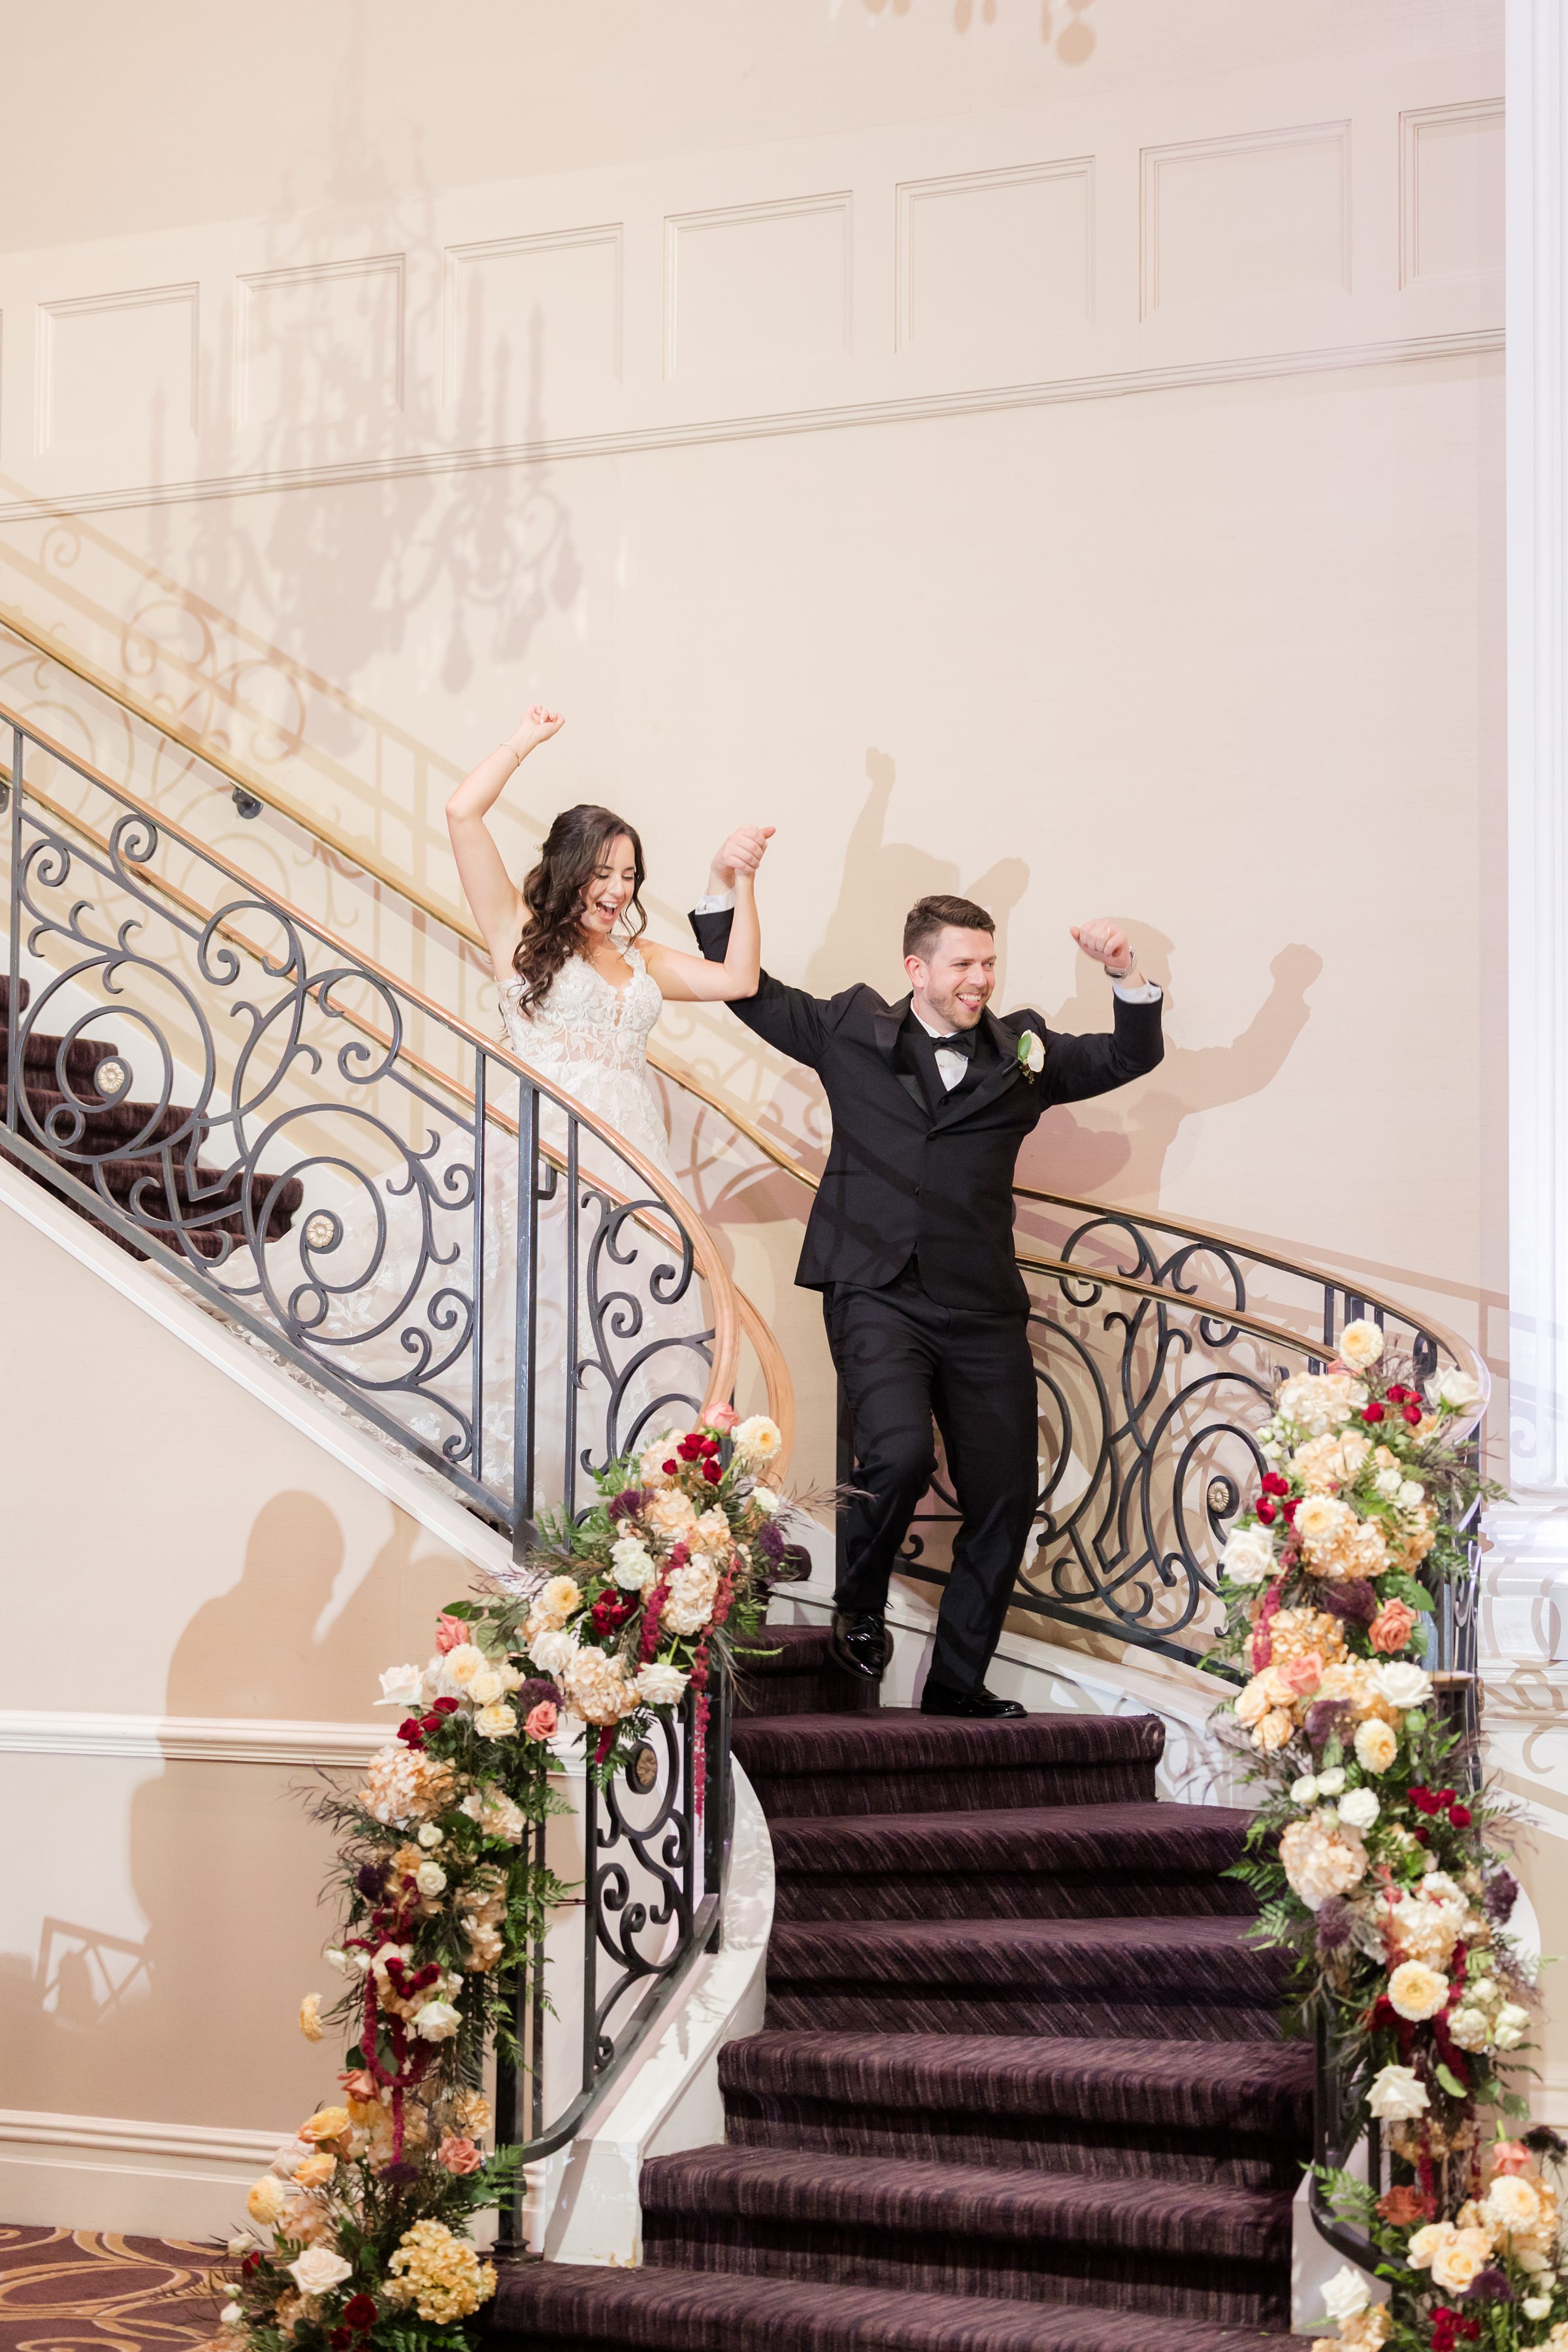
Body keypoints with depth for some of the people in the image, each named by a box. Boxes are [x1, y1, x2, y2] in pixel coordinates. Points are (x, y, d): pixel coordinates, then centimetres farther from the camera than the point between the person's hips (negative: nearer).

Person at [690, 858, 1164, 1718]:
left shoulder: (1023, 1052, 14)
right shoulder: (853, 1032, 8)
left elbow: (1133, 1057, 15)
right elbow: (748, 994, 11)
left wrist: (1126, 976, -3)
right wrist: (725, 889, -1)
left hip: (983, 1309, 4)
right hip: (879, 1295, -4)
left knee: (1005, 1501, 2)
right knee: (900, 1454, -27)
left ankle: (956, 1685, 18)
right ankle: (858, 1609, 3)